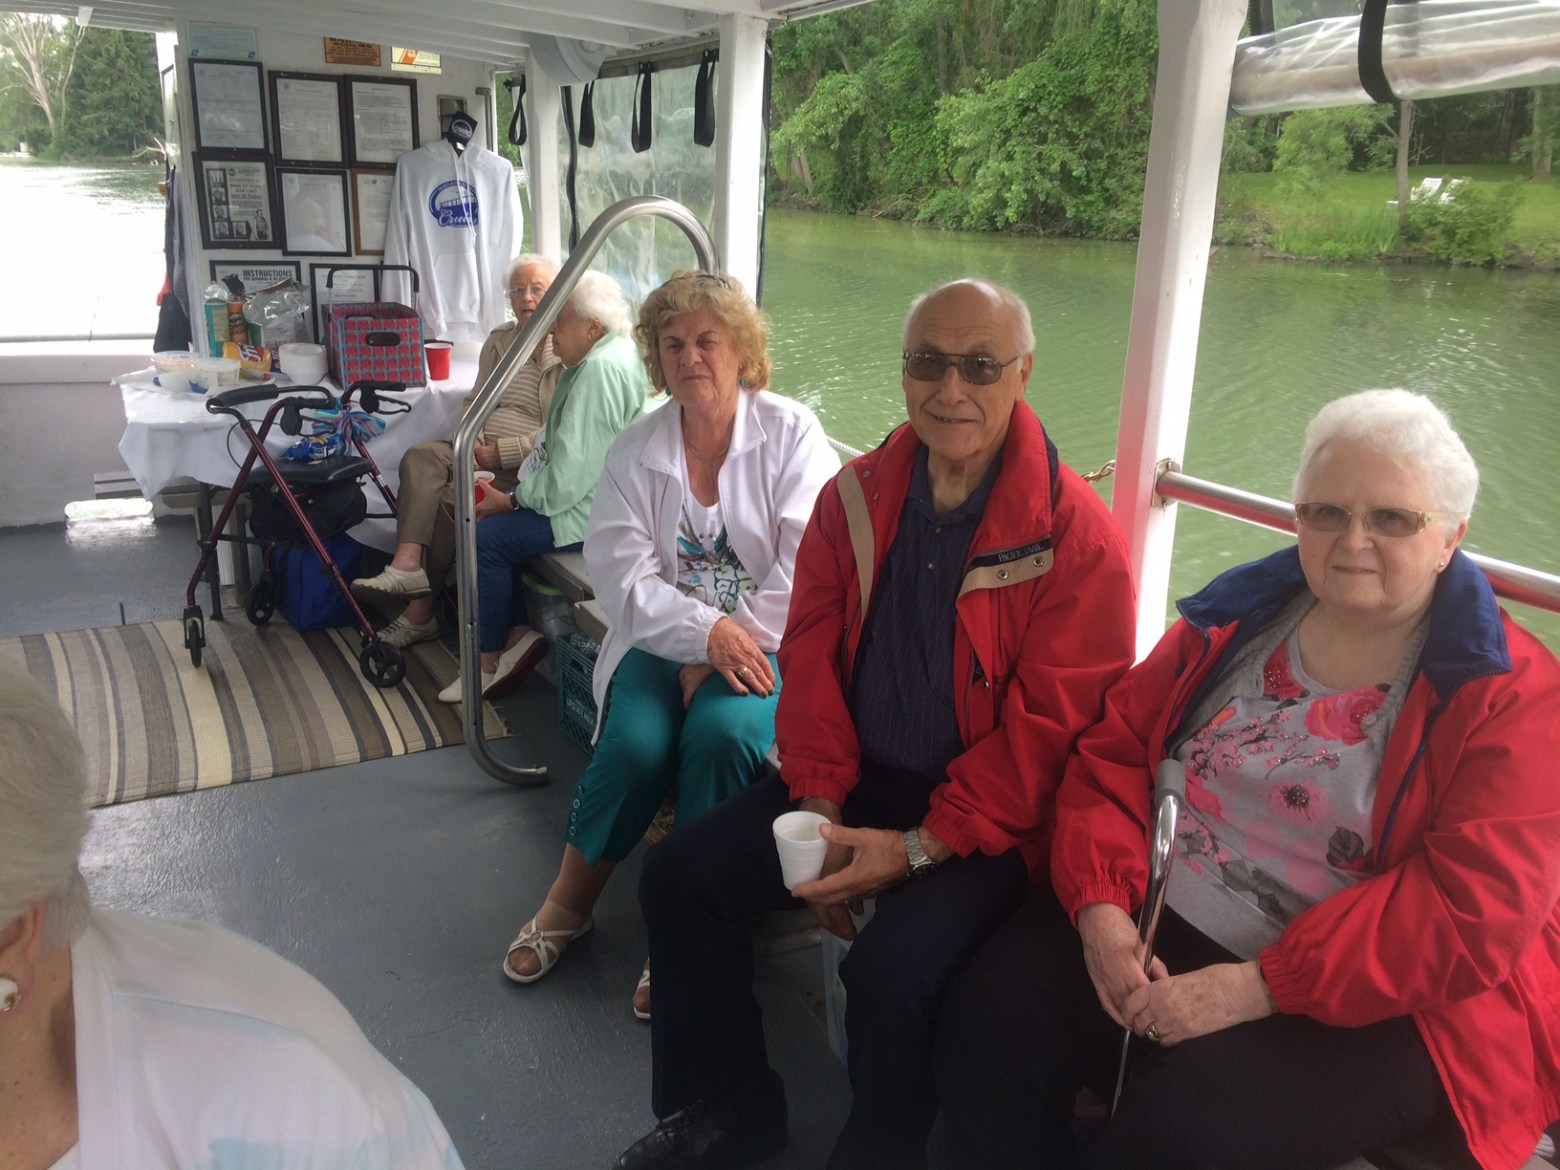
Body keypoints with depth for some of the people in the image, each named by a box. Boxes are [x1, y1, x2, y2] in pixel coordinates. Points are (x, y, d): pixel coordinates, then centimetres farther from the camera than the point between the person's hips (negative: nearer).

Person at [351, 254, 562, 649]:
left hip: (523, 465, -7)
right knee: (419, 458, -21)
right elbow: (473, 402, 19)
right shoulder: (499, 340, 18)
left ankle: (421, 608, -14)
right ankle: (407, 565, -36)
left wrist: (500, 453, -18)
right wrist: (471, 440, -3)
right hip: (482, 450, 7)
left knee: (449, 498, -26)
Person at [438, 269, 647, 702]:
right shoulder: (617, 355, 13)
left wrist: (512, 500, -9)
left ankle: (491, 662, 7)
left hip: (591, 512, -11)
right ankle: (518, 633, 12)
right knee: (498, 524, 10)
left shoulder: (601, 370, -21)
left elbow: (567, 481, -24)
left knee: (488, 536, -7)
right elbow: (572, 449, 15)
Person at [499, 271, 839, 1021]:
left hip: (766, 641, -2)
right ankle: (567, 907, 3)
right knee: (635, 743, -24)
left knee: (721, 730, -30)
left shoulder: (791, 432, 0)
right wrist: (708, 631, -20)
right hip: (664, 639, 2)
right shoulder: (634, 452, 7)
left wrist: (732, 648, -17)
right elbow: (623, 578, -3)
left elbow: (806, 564, -10)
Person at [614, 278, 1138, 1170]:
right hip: (857, 781, 6)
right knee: (679, 878, -2)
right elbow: (811, 658, 3)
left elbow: (1048, 731, -17)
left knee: (891, 968, -28)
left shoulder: (1076, 534, -15)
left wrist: (918, 848, -20)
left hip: (989, 819, -5)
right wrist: (820, 806, -7)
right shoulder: (855, 495, 3)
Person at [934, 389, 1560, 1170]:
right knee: (987, 1018, -16)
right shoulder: (1238, 617, 6)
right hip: (1158, 927, 4)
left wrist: (1257, 986, -22)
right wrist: (1101, 907, -11)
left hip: (1374, 1004, -3)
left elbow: (1475, 908, -16)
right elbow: (1113, 758, 6)